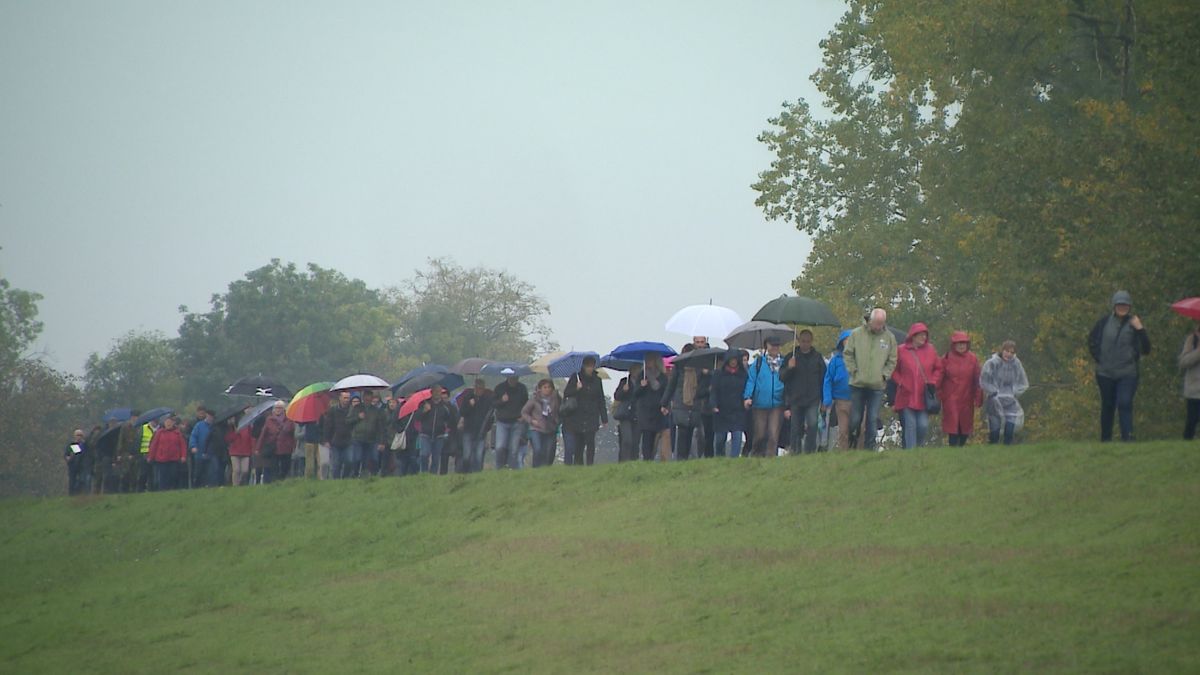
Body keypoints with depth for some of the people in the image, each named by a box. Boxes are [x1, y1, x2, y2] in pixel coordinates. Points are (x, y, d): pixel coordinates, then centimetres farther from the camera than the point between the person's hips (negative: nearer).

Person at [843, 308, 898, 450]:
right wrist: (853, 370, -3)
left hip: (877, 386, 1)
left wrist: (884, 375, -1)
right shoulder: (857, 334, 0)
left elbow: (892, 360, 10)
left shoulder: (889, 337, 4)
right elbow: (847, 354, 5)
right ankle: (851, 447, 16)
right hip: (858, 384, -1)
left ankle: (869, 447, 5)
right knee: (855, 418, 4)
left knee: (873, 419, 0)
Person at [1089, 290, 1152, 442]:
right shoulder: (1105, 321, 2)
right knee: (1107, 406, 11)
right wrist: (1098, 357, 6)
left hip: (1127, 374, -2)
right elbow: (1091, 340, 15)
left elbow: (1146, 349, -8)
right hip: (1105, 373, 2)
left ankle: (1127, 436, -20)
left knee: (1125, 403, -17)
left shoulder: (1134, 323, -2)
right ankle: (1105, 439, 22)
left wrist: (1140, 329, -18)